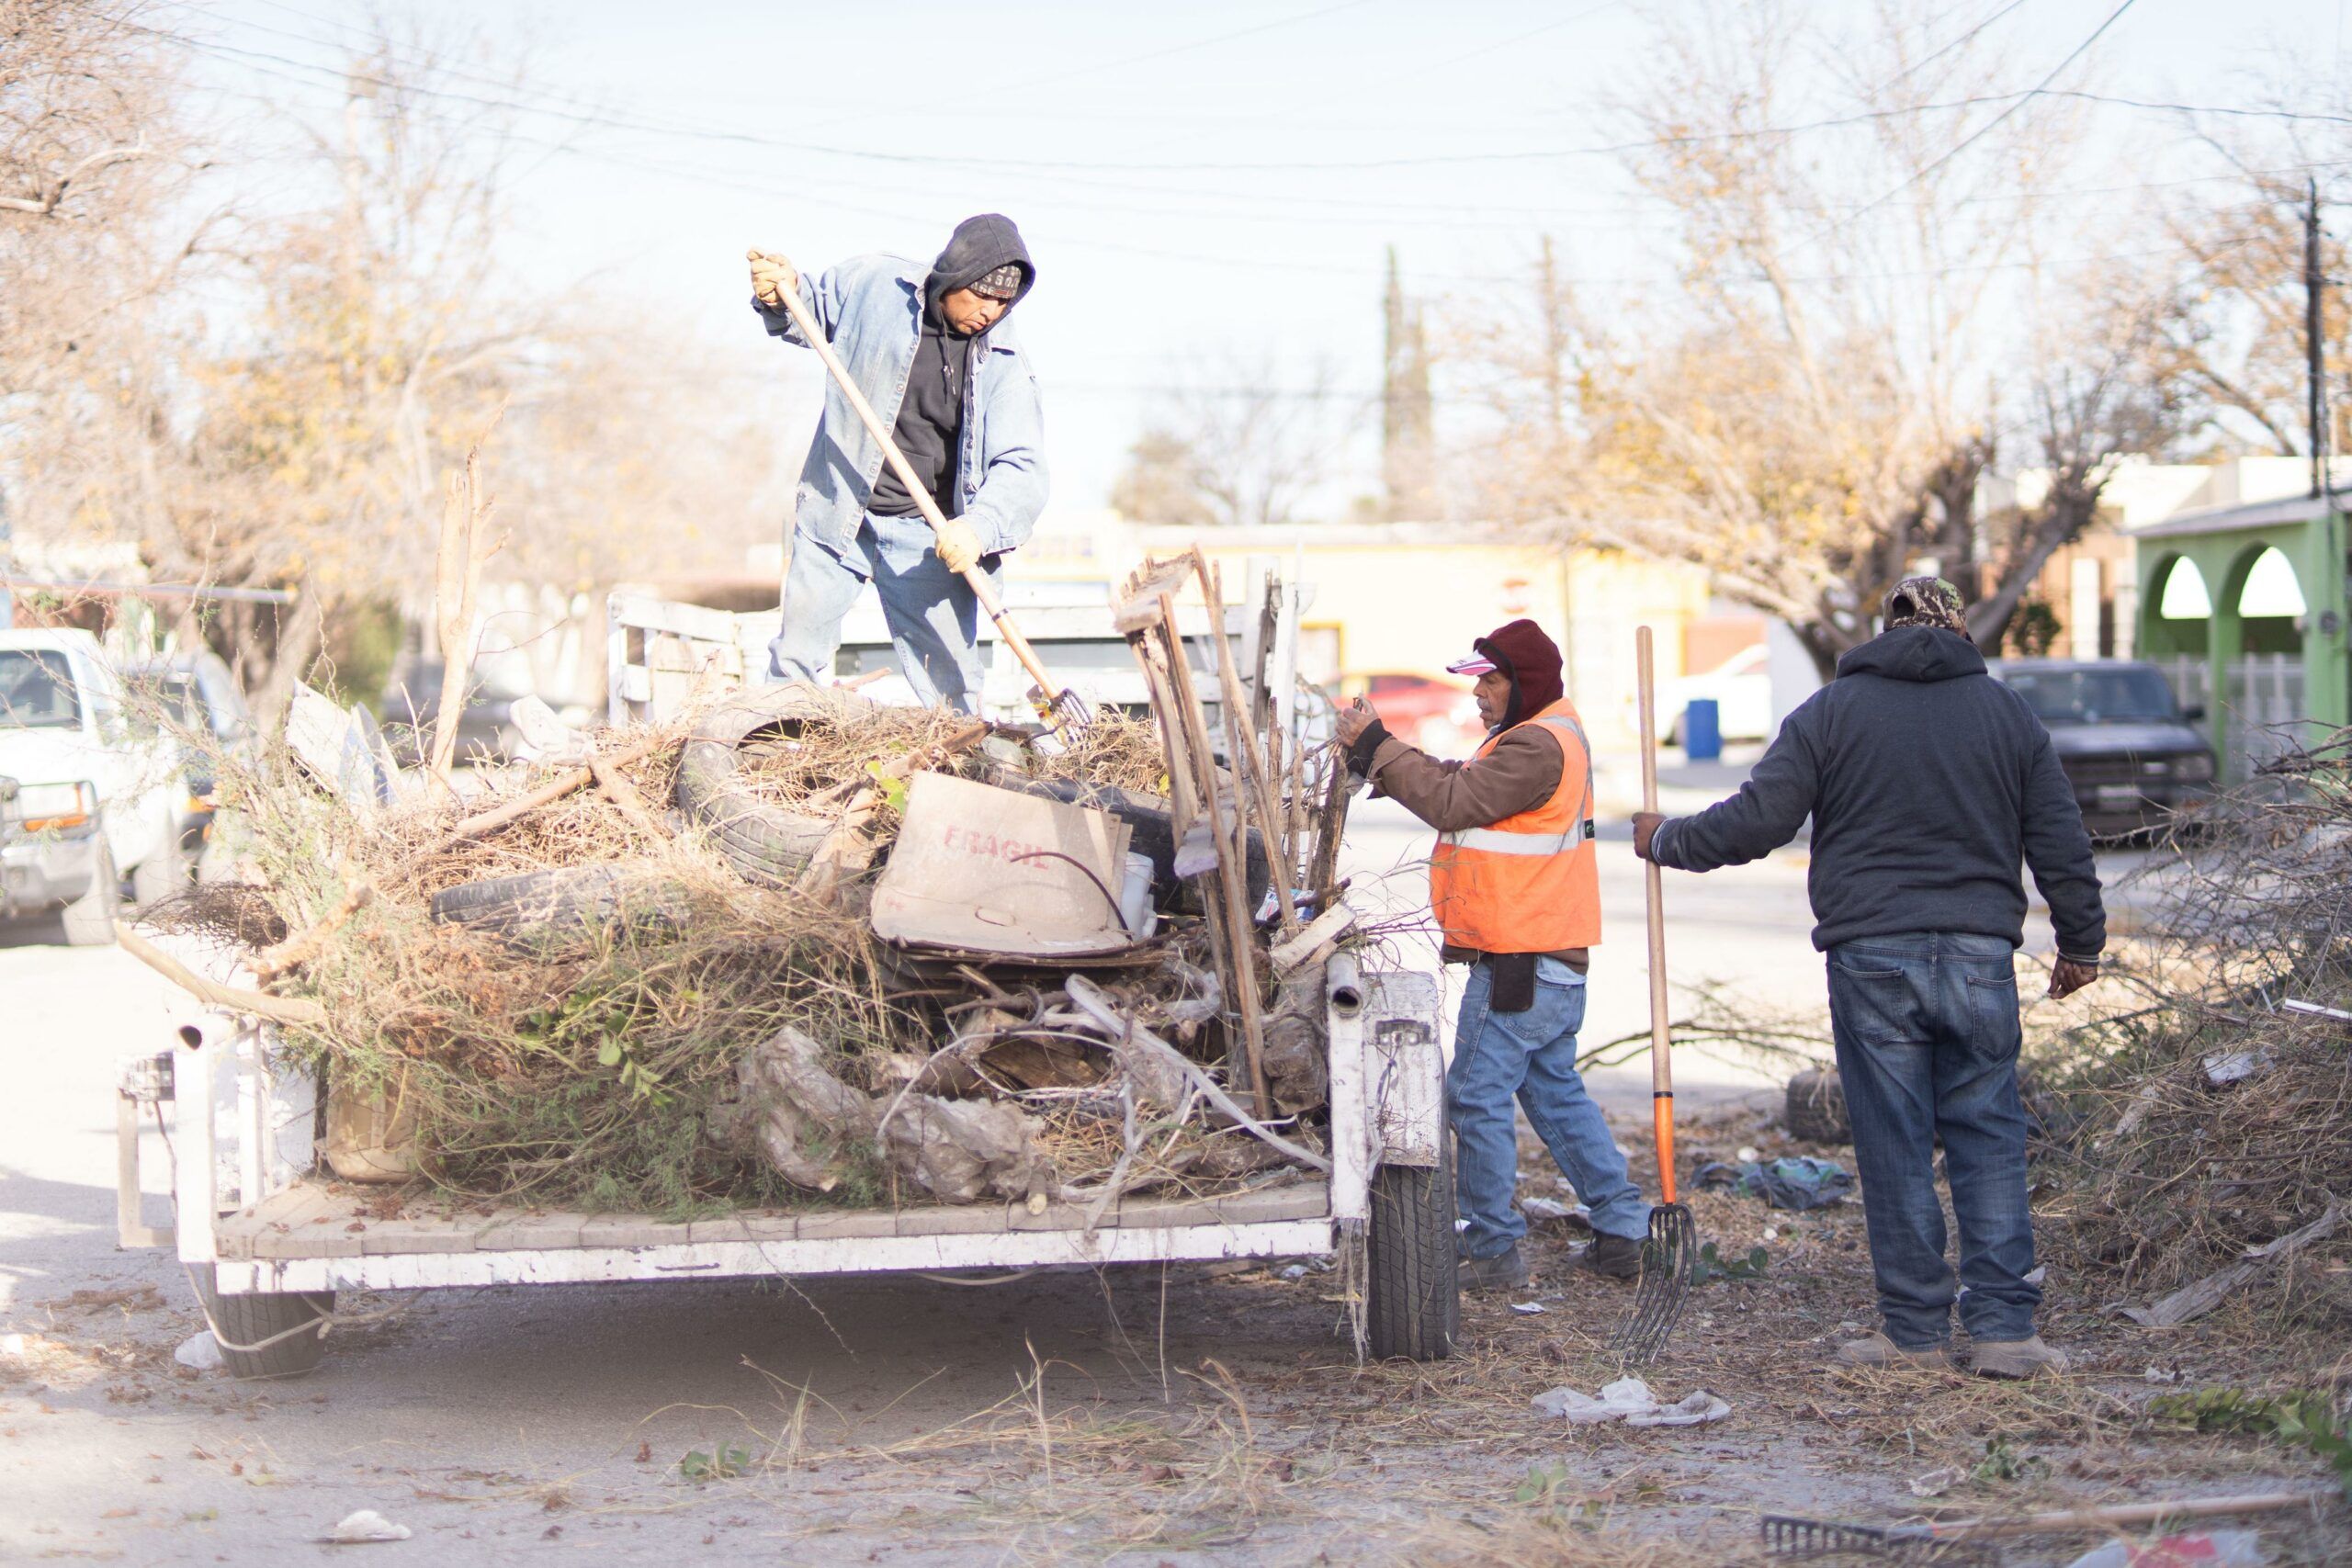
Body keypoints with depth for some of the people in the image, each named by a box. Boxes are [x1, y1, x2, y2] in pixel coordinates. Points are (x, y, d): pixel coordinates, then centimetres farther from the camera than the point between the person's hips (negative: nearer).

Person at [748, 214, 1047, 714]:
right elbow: (815, 316, 14)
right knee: (795, 664, 10)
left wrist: (980, 526, -34)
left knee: (949, 686, 0)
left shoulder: (1003, 364, -9)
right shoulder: (873, 282, -6)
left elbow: (1021, 467, -16)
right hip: (836, 516, 1)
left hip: (926, 539, -1)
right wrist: (783, 298, -9)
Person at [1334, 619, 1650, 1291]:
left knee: (1477, 1097, -4)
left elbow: (1454, 802, -21)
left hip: (1516, 962, -11)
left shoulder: (1536, 746, -17)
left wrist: (1375, 748, -15)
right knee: (1555, 1091, 17)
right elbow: (1461, 784, 14)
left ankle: (1494, 1252, 1)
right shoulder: (1543, 738, 18)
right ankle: (1622, 1229, 18)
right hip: (1555, 957, 11)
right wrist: (1376, 753, 2)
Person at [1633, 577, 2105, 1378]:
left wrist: (1666, 842, 13)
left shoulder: (1830, 711, 2)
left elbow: (1758, 820, -2)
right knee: (1988, 1139, 6)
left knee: (1895, 1147, 2)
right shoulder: (2008, 712, 10)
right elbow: (2061, 843, 11)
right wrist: (2080, 944, 22)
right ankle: (2004, 1329, 2)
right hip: (1980, 958, 2)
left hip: (1872, 958, -2)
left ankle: (1916, 1330, 6)